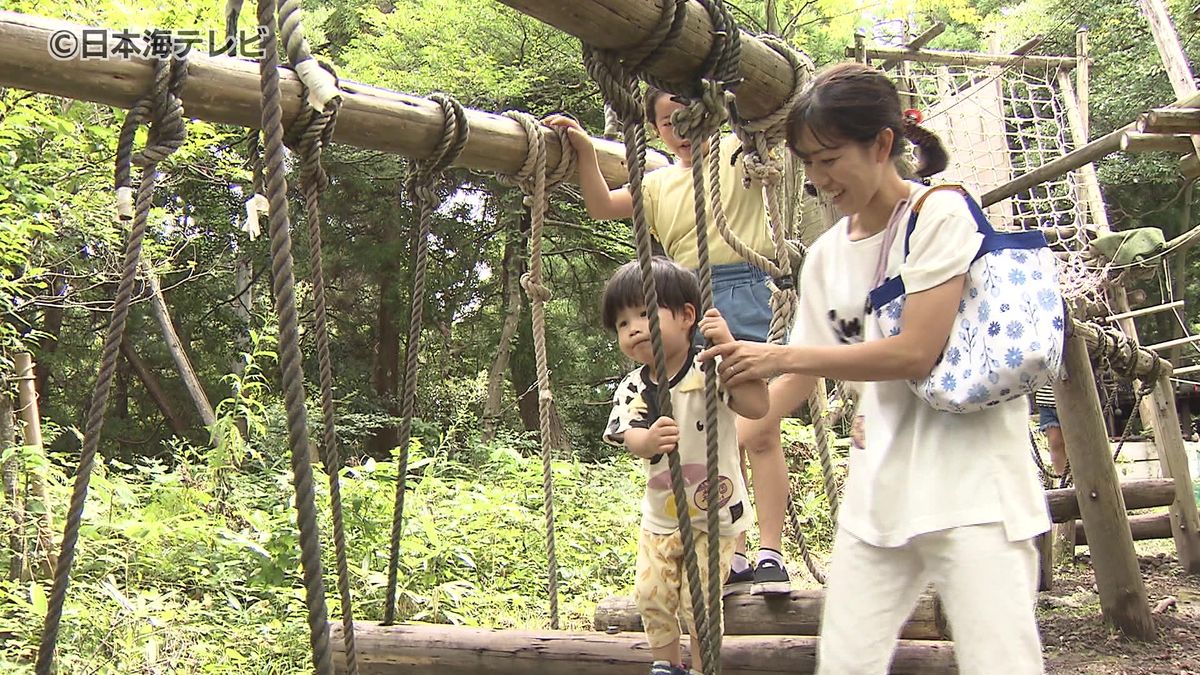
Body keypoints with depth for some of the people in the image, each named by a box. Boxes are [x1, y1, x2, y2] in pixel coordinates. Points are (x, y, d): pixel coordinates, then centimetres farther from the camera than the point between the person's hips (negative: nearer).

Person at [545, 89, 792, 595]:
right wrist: (585, 151, -4)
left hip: (747, 293, -4)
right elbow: (601, 207, 9)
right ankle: (735, 558, 10)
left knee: (758, 432, -7)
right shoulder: (658, 184, 19)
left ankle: (770, 554, -2)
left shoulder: (738, 151, 9)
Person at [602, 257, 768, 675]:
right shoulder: (632, 389, -8)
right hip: (660, 518, 4)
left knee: (698, 601, -2)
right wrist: (649, 440, -50)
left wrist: (728, 346, -39)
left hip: (714, 516, -4)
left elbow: (757, 406, -33)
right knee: (651, 595, 8)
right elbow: (630, 437, -24)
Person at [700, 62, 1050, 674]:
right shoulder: (827, 256, 11)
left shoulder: (940, 213, -8)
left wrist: (782, 355, -13)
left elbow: (916, 352, -17)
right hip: (881, 485, 6)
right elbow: (805, 372, 13)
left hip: (969, 475, -6)